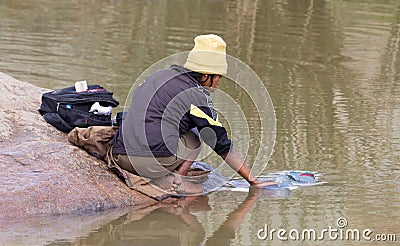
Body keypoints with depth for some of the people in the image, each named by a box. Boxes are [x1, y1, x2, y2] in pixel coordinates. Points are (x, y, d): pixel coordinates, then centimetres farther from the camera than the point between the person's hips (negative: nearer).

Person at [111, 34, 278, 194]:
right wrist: (253, 181, 8)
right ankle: (173, 181, -5)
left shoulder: (159, 76, 18)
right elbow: (222, 145, 1)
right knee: (193, 139, 19)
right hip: (151, 160, -7)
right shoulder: (197, 96, -1)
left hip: (120, 157, 7)